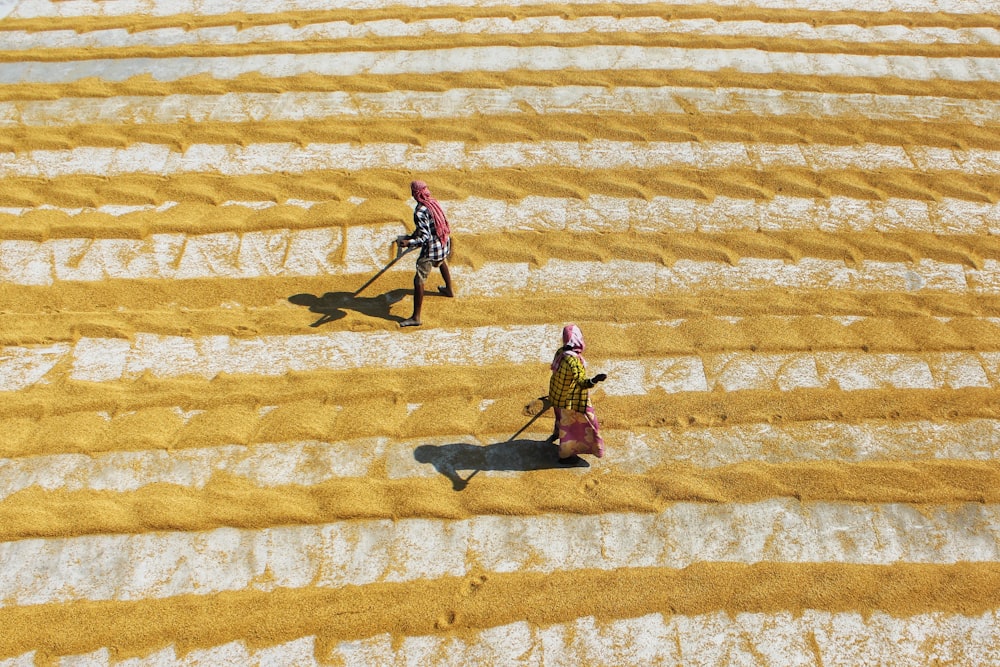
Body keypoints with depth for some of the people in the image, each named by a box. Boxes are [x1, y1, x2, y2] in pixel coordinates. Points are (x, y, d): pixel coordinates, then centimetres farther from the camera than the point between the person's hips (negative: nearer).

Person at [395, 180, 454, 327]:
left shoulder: (420, 212, -23)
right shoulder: (433, 202, 2)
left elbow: (424, 237, -25)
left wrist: (409, 242, -35)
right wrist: (411, 237, 18)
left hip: (431, 249, -9)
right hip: (444, 243, 9)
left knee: (419, 280, -4)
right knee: (442, 261, 39)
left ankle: (416, 317, -4)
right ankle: (449, 289, 63)